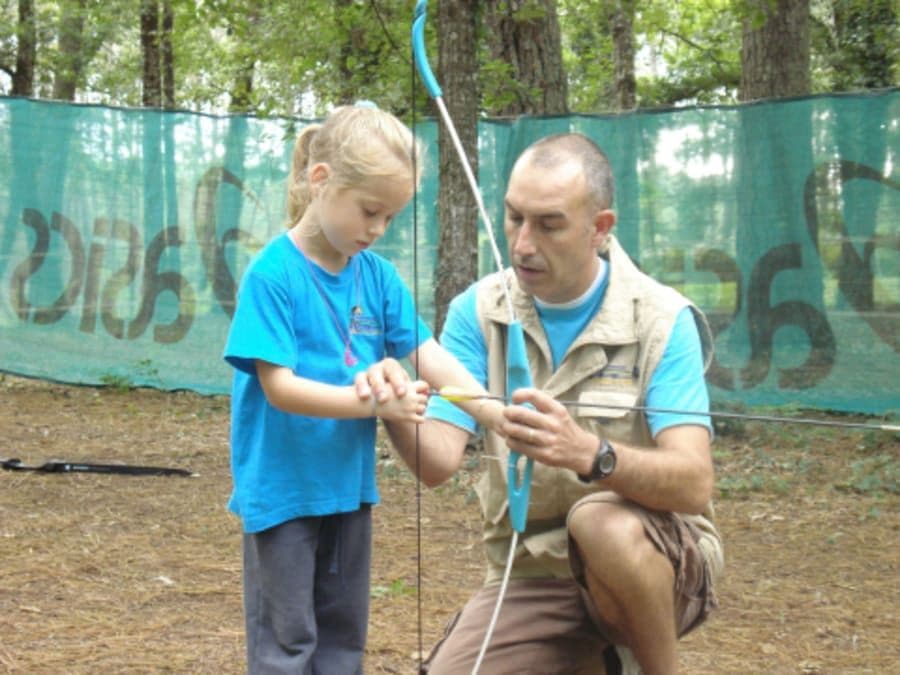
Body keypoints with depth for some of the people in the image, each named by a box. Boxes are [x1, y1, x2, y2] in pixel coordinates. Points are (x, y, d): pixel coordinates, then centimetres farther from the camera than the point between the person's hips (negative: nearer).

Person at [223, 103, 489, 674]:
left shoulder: (377, 275, 0)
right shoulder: (273, 274, -17)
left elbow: (428, 353, -4)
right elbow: (278, 386, -21)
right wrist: (376, 403, -26)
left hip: (349, 482, 6)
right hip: (282, 487, -6)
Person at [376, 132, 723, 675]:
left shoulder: (663, 321, -14)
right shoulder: (478, 311, -4)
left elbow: (694, 485, -26)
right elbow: (438, 462, -13)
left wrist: (589, 455, -46)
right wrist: (398, 417, -36)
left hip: (657, 560, -4)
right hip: (532, 576, 4)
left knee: (601, 523, -36)